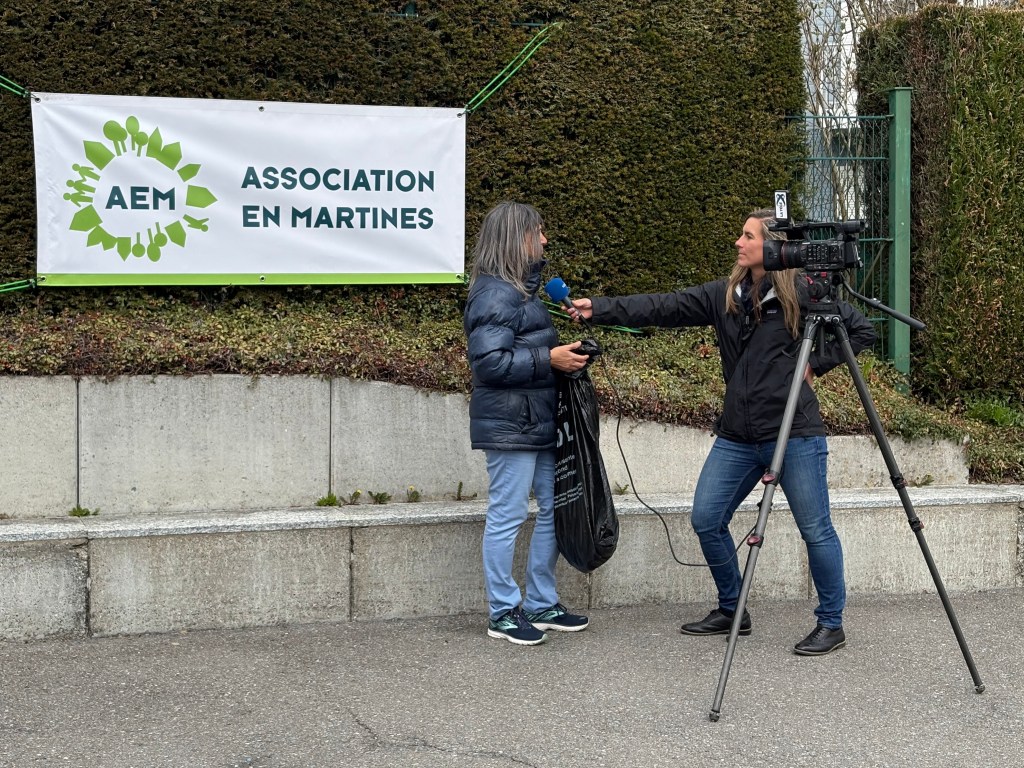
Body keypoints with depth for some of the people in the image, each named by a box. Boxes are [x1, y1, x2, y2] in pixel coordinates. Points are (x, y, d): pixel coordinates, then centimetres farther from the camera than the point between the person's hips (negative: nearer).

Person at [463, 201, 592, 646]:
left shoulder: (521, 288, 19)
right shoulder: (495, 294, -14)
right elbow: (489, 361, -22)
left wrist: (563, 354, 12)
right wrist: (549, 359, -20)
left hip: (538, 422, 10)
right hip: (510, 425, -10)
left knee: (554, 509, 12)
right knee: (508, 517, -4)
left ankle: (541, 603, 22)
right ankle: (503, 613, 4)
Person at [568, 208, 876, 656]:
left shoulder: (804, 295, -5)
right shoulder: (725, 295, 8)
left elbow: (861, 331, 1)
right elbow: (664, 308, 0)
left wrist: (815, 364, -7)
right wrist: (598, 309, -9)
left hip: (795, 434, -6)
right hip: (736, 435, 6)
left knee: (815, 529, 0)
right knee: (706, 520, 6)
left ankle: (831, 623, 15)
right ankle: (731, 611, 24)